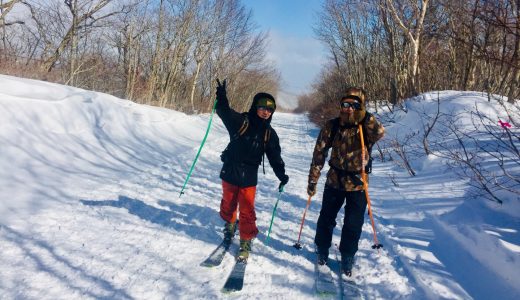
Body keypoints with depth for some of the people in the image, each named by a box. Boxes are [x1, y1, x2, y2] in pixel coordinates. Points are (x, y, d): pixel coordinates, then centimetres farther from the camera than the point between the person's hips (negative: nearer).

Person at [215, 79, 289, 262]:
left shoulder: (269, 134, 1)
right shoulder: (241, 121, -8)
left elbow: (275, 157, 2)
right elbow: (224, 112, -23)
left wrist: (282, 175, -10)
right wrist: (221, 97, -42)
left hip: (249, 178, 1)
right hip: (230, 173, 0)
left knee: (247, 212, 0)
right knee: (228, 204, 17)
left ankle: (246, 243, 15)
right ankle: (230, 225, 47)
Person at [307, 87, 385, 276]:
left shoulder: (366, 128, -9)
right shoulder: (331, 126, -7)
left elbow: (380, 133, -34)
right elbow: (319, 154, -4)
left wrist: (364, 116, -32)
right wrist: (312, 181, -4)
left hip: (358, 184, -1)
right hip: (334, 181, 1)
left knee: (353, 225, 5)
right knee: (326, 219, 13)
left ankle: (347, 257, 26)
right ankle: (322, 250, 37)